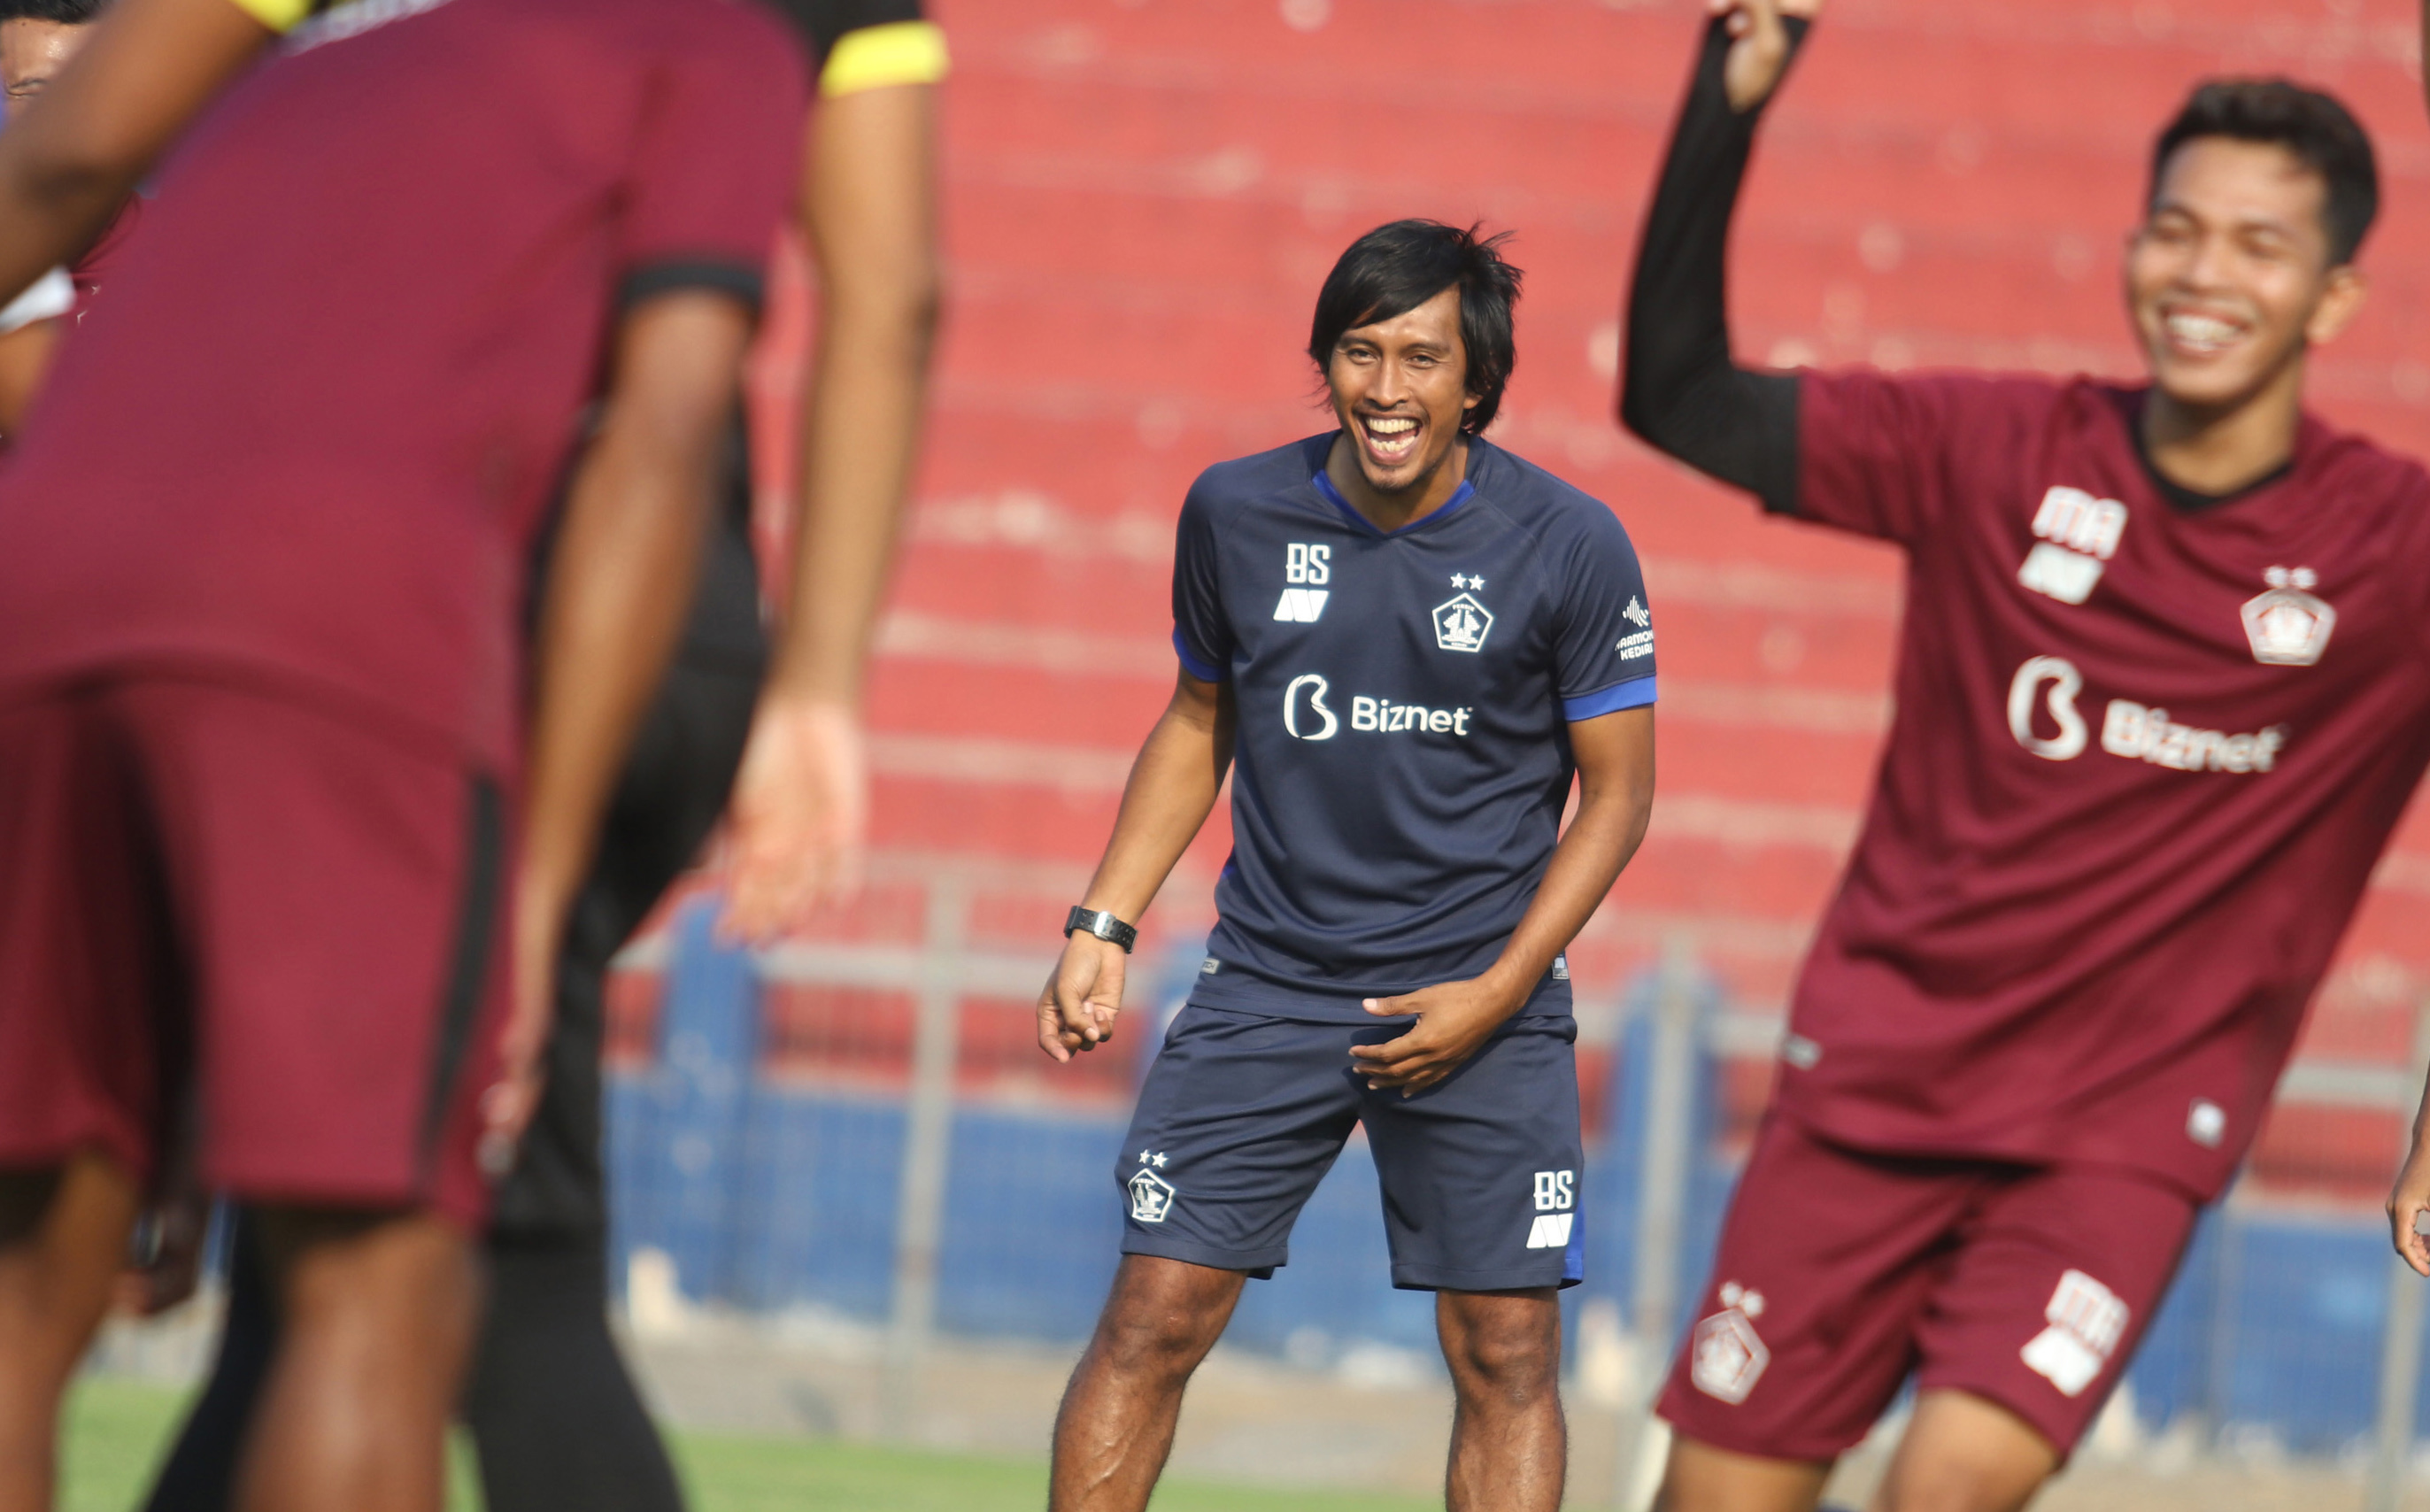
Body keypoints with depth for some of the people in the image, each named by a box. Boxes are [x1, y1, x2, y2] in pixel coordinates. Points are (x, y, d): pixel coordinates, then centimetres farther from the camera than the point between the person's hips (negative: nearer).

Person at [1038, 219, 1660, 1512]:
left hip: (1479, 992, -1)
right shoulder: (1236, 513, -1)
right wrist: (1102, 927, 6)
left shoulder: (1571, 547, -8)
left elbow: (1616, 790, -1)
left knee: (1506, 1351, -4)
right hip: (1268, 979, 2)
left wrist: (1495, 994, -11)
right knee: (1153, 1318, -3)